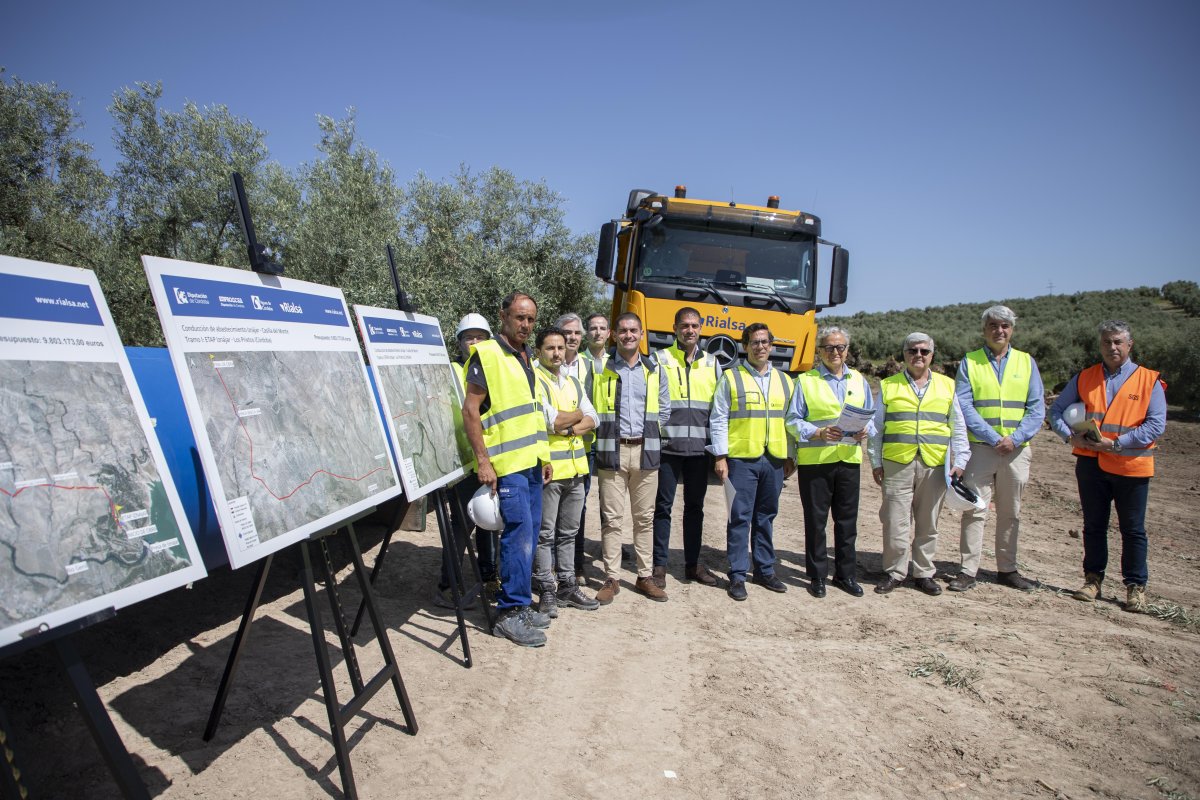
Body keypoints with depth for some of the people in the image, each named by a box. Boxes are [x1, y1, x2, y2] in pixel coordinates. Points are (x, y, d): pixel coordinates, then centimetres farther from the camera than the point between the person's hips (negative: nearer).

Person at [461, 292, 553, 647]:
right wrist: (483, 460, -18)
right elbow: (470, 410, -13)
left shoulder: (528, 358, 17)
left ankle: (520, 604, 23)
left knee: (528, 534, 12)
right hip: (506, 464, -8)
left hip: (532, 462, 8)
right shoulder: (486, 355, -9)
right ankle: (510, 613, 2)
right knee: (519, 533, -9)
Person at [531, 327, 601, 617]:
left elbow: (592, 418, 8)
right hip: (548, 468, -7)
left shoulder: (573, 383, 16)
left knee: (568, 532, 14)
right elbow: (548, 421, -18)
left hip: (575, 468, 7)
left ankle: (567, 587, 24)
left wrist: (570, 428, -12)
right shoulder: (533, 380, -7)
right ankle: (547, 591, 11)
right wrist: (577, 414, -1)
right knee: (545, 534, 2)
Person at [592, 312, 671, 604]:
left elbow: (664, 409, 16)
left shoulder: (654, 370, 9)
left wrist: (651, 435, 9)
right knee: (612, 518, 0)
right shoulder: (601, 369, 3)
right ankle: (611, 578, 9)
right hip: (612, 451, -2)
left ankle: (644, 576, 18)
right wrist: (602, 435, 2)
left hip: (645, 452, 2)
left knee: (645, 517, 8)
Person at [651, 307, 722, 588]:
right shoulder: (661, 359, 1)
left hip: (700, 447, 3)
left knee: (695, 507, 12)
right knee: (664, 506, 3)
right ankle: (659, 565, 11)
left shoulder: (711, 363, 11)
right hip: (668, 446, -3)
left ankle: (693, 563, 22)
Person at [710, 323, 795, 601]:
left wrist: (791, 457, 14)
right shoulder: (731, 378, 0)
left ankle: (765, 569, 24)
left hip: (774, 459, 4)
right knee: (740, 517, -1)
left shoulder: (784, 381, 13)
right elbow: (718, 419, -3)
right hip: (742, 458, -4)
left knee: (766, 516, 13)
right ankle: (737, 575, 7)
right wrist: (720, 456, -8)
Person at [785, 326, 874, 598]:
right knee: (816, 520, 4)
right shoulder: (805, 381, 2)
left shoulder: (859, 380, 14)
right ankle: (817, 576, 16)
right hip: (814, 461, -3)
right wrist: (819, 433, -18)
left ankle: (846, 574, 23)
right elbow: (793, 420, -2)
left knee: (847, 520, 10)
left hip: (849, 459, 3)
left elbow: (871, 416, 16)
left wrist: (866, 431, -6)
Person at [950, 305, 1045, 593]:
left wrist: (1016, 439, -12)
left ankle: (1007, 569, 23)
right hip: (979, 447, -2)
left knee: (1010, 512, 11)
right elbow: (964, 406, -6)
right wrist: (993, 438, -15)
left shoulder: (1027, 362, 10)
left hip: (1017, 449, 3)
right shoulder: (969, 362, 3)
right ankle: (968, 571, 2)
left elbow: (1037, 407, 3)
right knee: (974, 510, -3)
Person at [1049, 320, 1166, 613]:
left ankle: (1136, 586, 17)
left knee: (1133, 530, 6)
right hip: (1091, 464, 2)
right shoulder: (1084, 378, 7)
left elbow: (1156, 425, -8)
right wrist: (1071, 436, -10)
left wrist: (1115, 444, -15)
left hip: (1131, 466, -2)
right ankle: (1093, 579, 21)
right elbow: (1056, 410, 8)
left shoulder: (1149, 381, -1)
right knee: (1094, 525, 11)